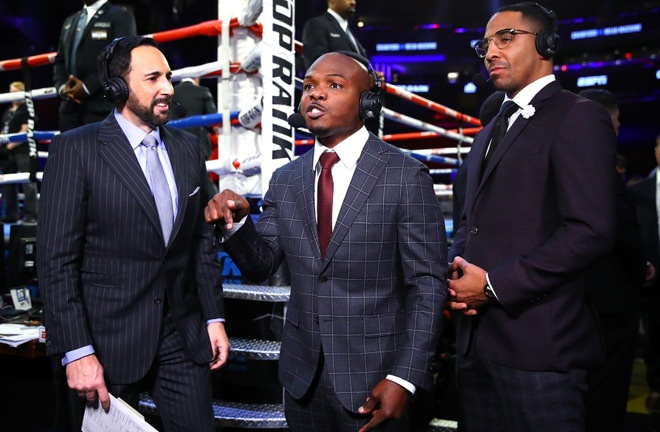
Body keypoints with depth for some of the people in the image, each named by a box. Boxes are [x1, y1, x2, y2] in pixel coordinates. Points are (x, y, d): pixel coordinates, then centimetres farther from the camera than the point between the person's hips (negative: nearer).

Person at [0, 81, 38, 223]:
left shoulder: (26, 109, -1)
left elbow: (25, 132, -10)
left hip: (22, 150, -8)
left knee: (28, 182, -10)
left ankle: (31, 214, -11)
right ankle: (12, 214, 16)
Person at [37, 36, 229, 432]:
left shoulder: (188, 147, 8)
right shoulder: (76, 148, -8)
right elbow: (57, 258, -10)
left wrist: (214, 317, 8)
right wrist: (76, 351, -14)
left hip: (183, 335, 4)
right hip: (109, 339, -4)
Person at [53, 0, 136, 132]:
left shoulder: (120, 16, 2)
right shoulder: (69, 21, 25)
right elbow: (59, 61, 23)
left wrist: (87, 86, -14)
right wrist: (62, 86, 1)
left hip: (103, 108, -7)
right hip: (70, 108, 7)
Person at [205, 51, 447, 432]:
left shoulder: (407, 176, -10)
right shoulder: (286, 180, 4)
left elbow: (428, 285, -10)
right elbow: (260, 264, 8)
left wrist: (405, 378, -15)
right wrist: (236, 221, -12)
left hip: (372, 382, -4)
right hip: (302, 377, 4)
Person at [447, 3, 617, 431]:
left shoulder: (578, 117, -6)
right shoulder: (491, 131, 21)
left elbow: (592, 231, -17)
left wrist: (494, 284, -15)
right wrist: (455, 274, 3)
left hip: (539, 345, -7)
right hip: (477, 342, 8)